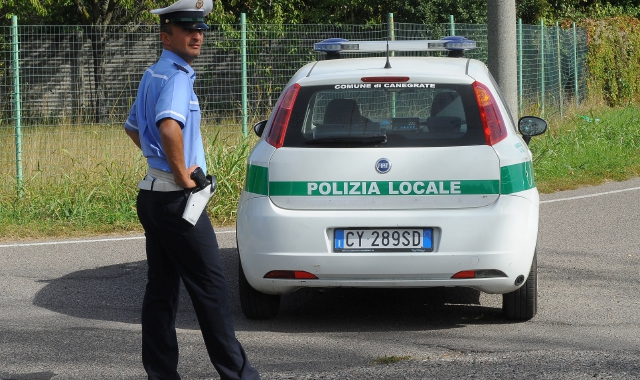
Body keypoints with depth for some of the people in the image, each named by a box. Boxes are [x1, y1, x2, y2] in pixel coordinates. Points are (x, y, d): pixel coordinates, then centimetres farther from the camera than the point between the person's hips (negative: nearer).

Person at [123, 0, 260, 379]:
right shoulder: (176, 76, -15)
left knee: (161, 288, 10)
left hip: (153, 193, 10)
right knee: (210, 286, -5)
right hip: (176, 199, -10)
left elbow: (133, 127, 31)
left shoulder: (153, 76, 16)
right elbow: (169, 127, -34)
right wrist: (183, 175, -22)